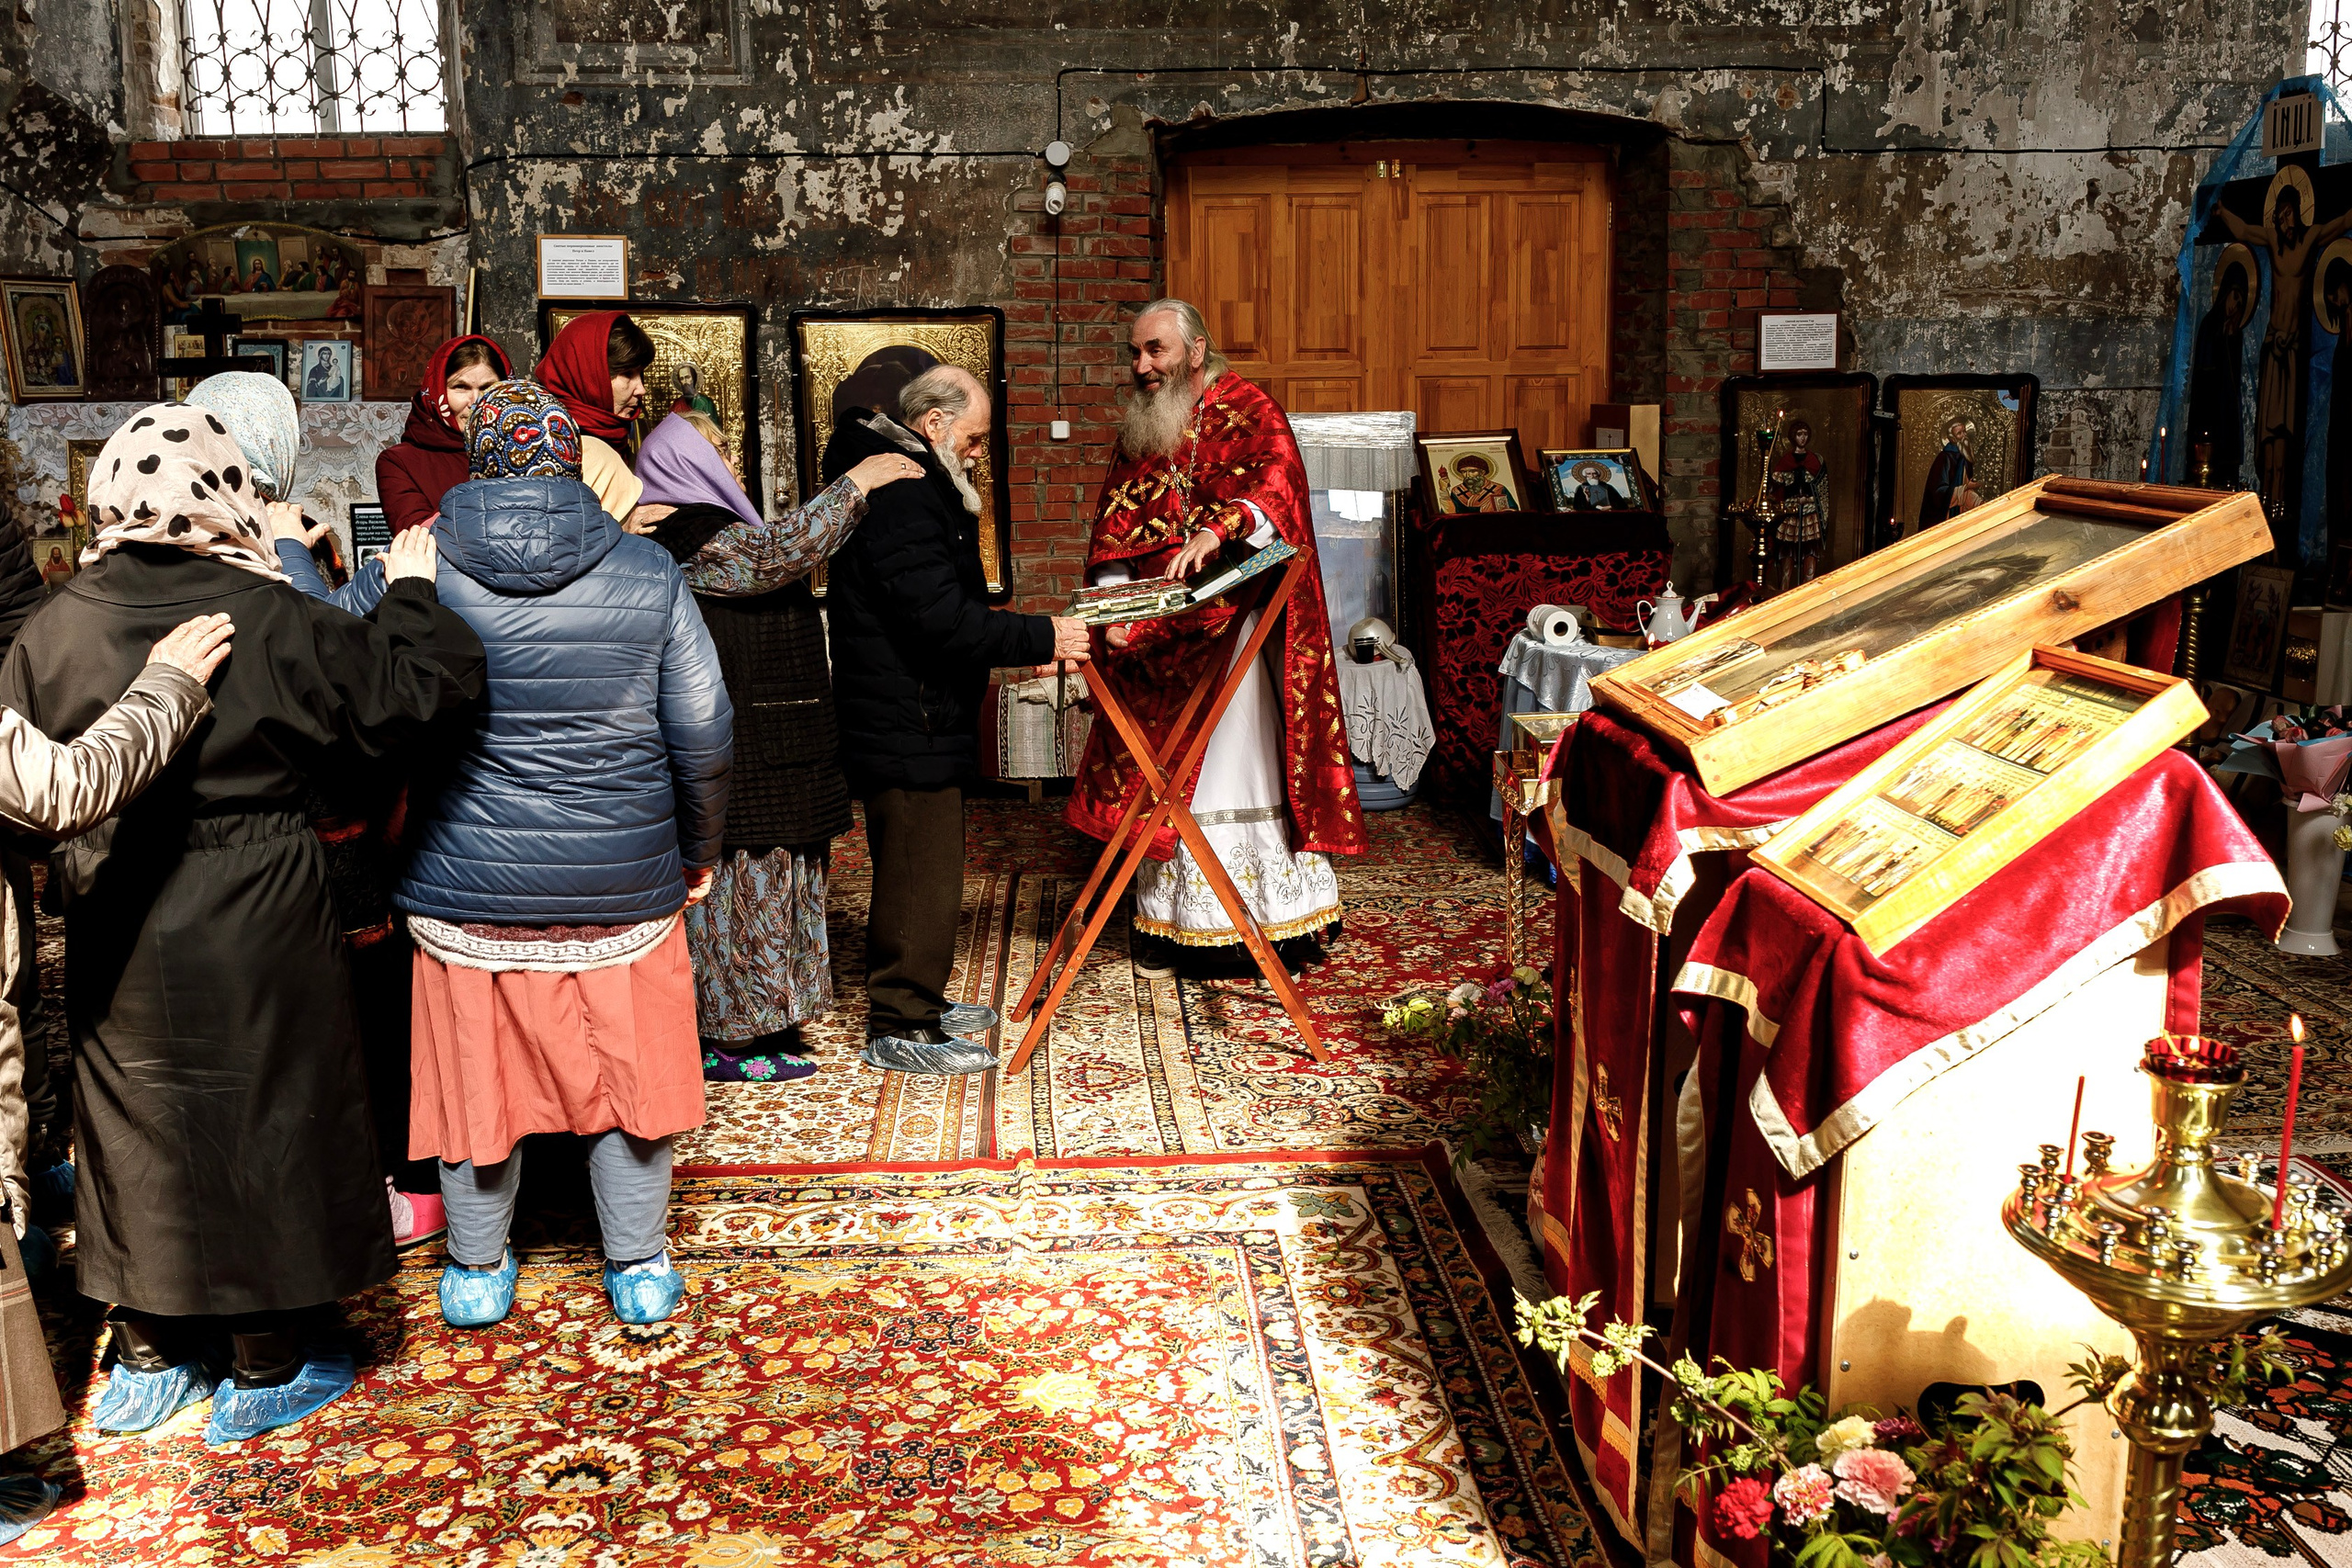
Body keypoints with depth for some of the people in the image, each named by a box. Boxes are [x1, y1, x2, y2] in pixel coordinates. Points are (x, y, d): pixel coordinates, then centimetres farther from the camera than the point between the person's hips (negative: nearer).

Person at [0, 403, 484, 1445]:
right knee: (263, 1125, 11)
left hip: (117, 940, 4)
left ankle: (145, 1359, 34)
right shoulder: (269, 620, -17)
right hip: (255, 934, -4)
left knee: (134, 1126, 19)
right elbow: (404, 692, -12)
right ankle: (266, 1368, 24)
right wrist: (411, 595, 3)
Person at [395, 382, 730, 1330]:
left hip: (466, 883, 1)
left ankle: (476, 1271, 31)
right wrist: (700, 850, 10)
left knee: (477, 1066, 15)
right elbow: (703, 729, -5)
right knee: (628, 1066, 14)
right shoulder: (648, 573, -6)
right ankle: (639, 1269, 25)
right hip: (622, 882, 0)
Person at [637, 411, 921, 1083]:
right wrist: (856, 483, -20)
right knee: (745, 883, -4)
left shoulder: (708, 532, 18)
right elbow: (781, 551, -27)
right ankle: (727, 1043, 4)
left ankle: (738, 1024, 24)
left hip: (760, 749, 11)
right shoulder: (700, 541, -15)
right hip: (743, 759, -11)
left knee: (759, 882, 15)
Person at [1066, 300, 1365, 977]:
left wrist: (1217, 529, -40)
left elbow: (1278, 485, -21)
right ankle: (1168, 919, 12)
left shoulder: (1249, 410, -2)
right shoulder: (1138, 429, 14)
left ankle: (1275, 920, 3)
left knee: (1239, 765, -5)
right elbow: (1114, 522, 10)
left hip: (1234, 626, -5)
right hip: (1157, 634, 5)